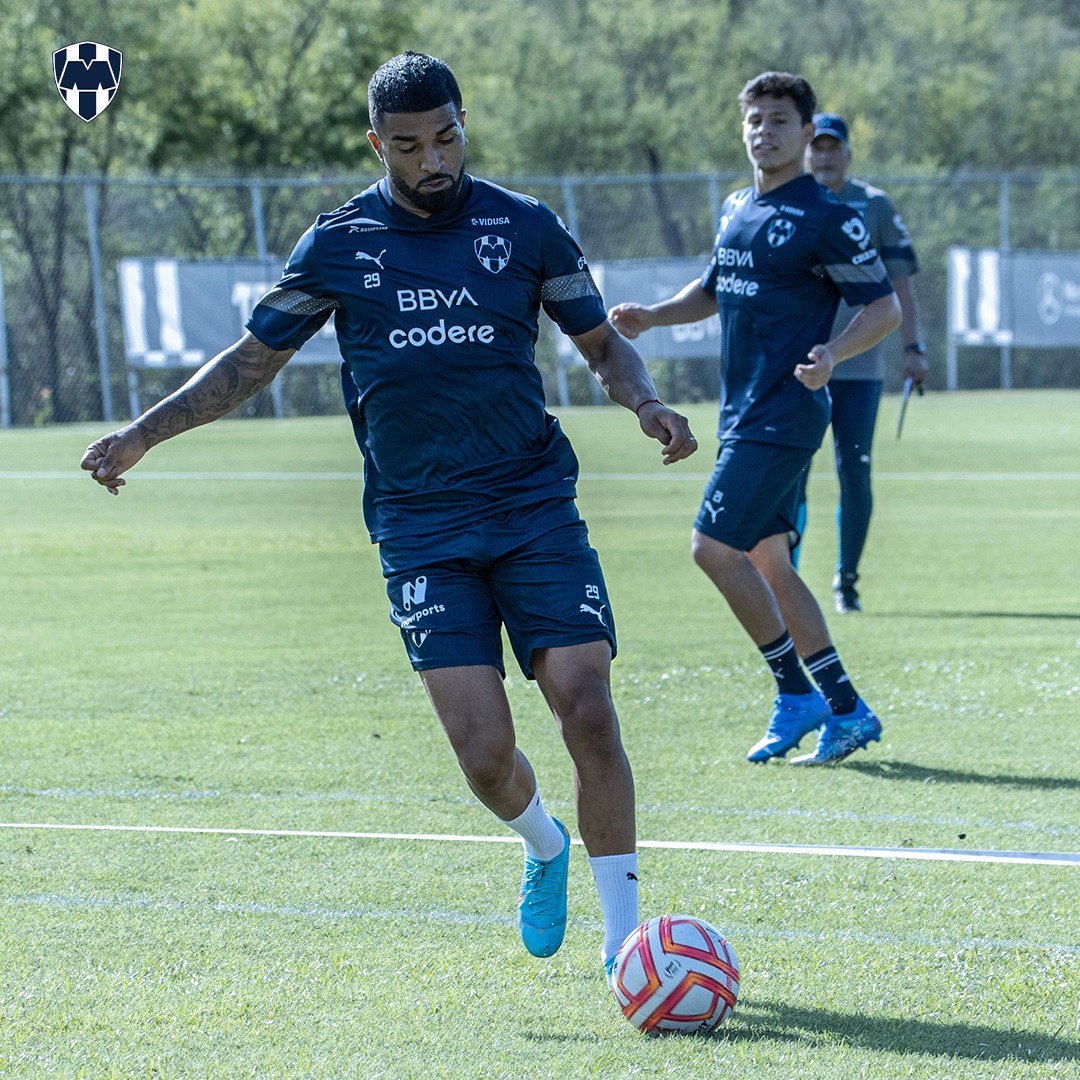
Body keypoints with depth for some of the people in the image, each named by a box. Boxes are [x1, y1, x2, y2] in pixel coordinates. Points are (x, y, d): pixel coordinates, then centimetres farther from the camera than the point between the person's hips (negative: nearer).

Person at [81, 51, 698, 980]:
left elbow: (602, 344, 13)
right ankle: (542, 844, 26)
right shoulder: (339, 244, 5)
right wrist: (144, 433, 6)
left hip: (535, 507, 0)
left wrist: (648, 403, -8)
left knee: (588, 708, -15)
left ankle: (624, 936, -6)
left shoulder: (524, 227, 4)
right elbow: (255, 357, 14)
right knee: (484, 751, -10)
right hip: (420, 528, 0)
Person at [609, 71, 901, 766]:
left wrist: (832, 354, -26)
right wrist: (652, 316, 10)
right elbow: (714, 291, 28)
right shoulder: (736, 210, 14)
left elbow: (885, 307, -10)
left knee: (714, 546, -13)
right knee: (766, 559, 9)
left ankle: (797, 694, -2)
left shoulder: (827, 218, -10)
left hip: (785, 416, -9)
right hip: (744, 415, 9)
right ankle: (846, 709, 15)